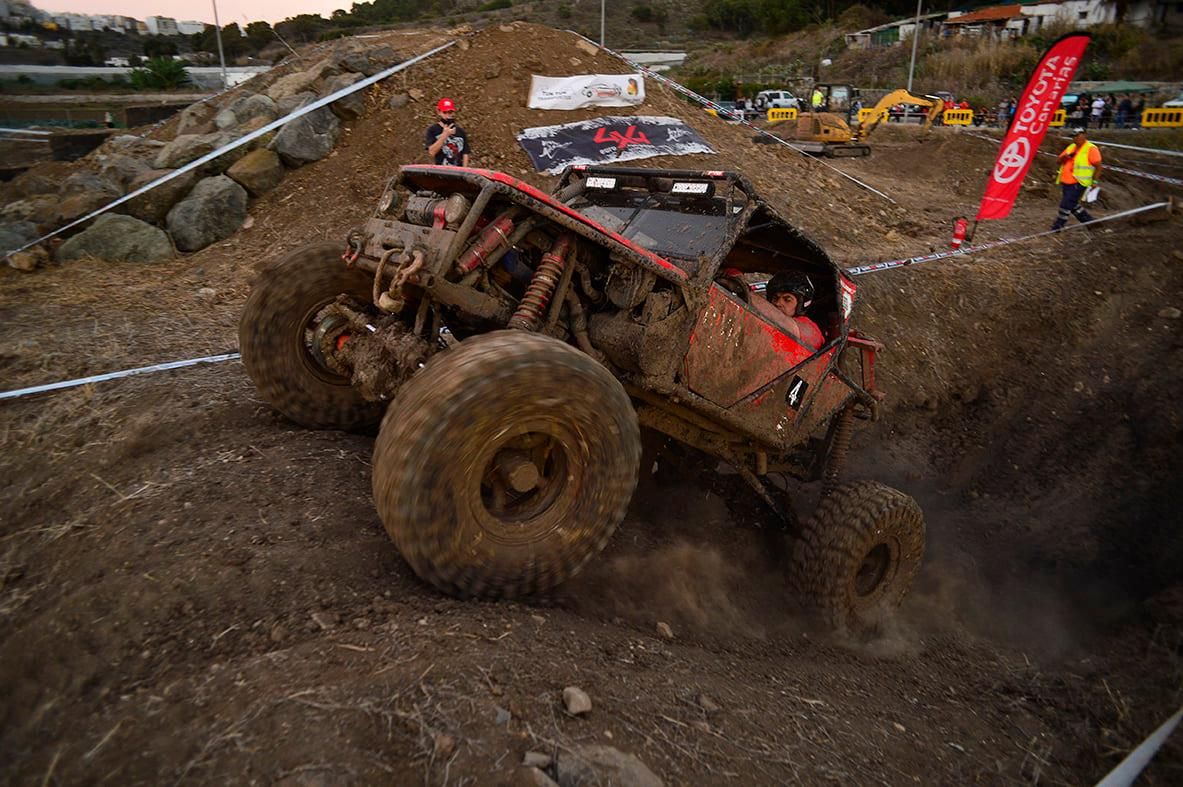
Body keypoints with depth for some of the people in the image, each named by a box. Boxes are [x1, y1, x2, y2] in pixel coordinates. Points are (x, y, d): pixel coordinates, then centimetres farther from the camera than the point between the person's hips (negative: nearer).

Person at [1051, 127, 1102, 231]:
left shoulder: (1091, 149, -7)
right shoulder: (1071, 147, 14)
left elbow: (1098, 166, -7)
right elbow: (1059, 160, 13)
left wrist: (1094, 181, -11)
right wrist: (1065, 156, -8)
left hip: (1078, 183, -8)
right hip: (1066, 182, 8)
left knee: (1066, 204, -11)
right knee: (1072, 204, 16)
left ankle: (1057, 226, -4)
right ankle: (1088, 220, 33)